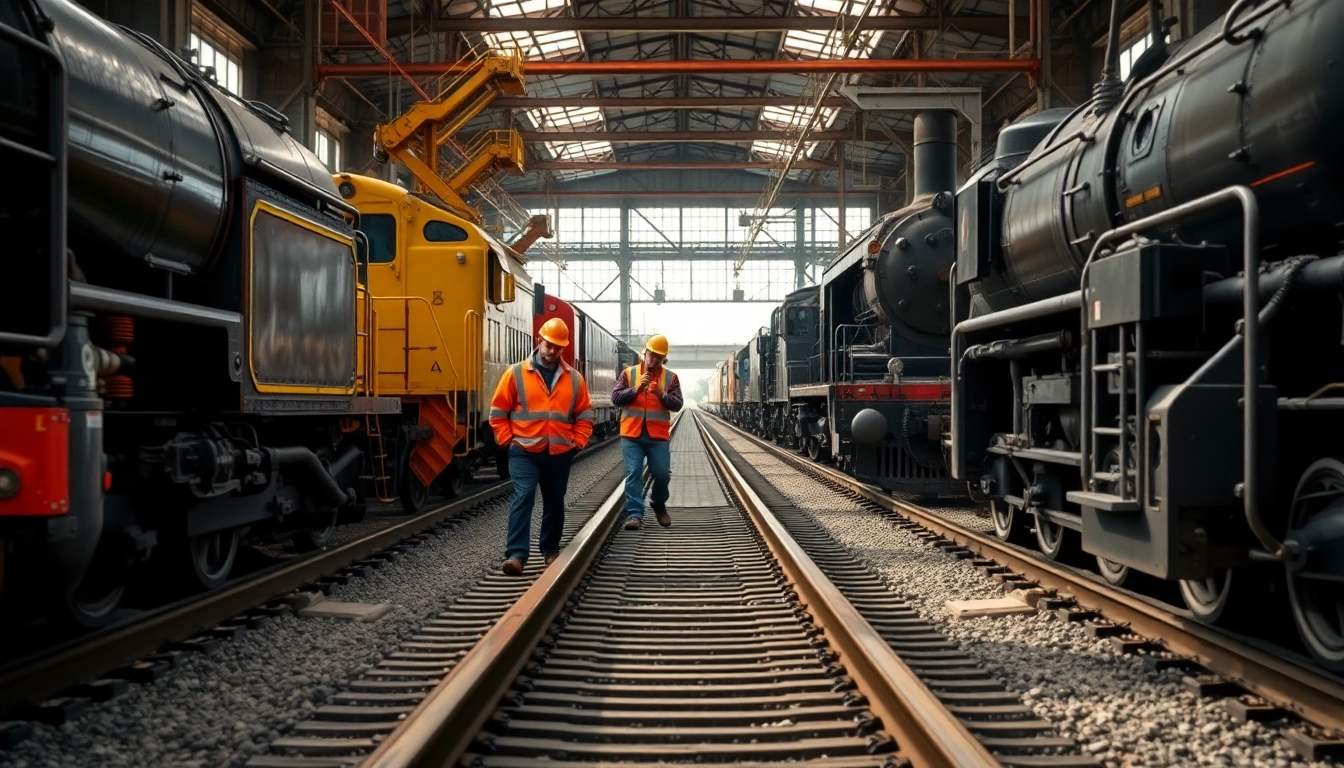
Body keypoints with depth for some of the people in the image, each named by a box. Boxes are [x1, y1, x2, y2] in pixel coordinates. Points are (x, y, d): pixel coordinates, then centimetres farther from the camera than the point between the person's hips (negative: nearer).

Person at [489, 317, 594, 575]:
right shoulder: (516, 373, -2)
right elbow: (498, 412, 1)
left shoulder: (574, 379, 5)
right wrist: (509, 441, -5)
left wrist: (577, 443, 1)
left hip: (560, 454, 3)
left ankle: (551, 550, 29)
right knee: (522, 499, -14)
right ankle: (516, 554, -16)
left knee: (554, 503, 14)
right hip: (525, 452, -3)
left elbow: (584, 416, 10)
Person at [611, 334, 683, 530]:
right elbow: (615, 398, -2)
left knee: (662, 474, 2)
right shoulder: (628, 373, 6)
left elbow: (677, 404, -1)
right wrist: (636, 389, -15)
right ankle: (634, 514, -3)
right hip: (632, 435, -1)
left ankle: (659, 505, 28)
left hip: (658, 436, 1)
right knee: (633, 474, -5)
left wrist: (661, 394, -18)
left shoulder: (671, 377, 7)